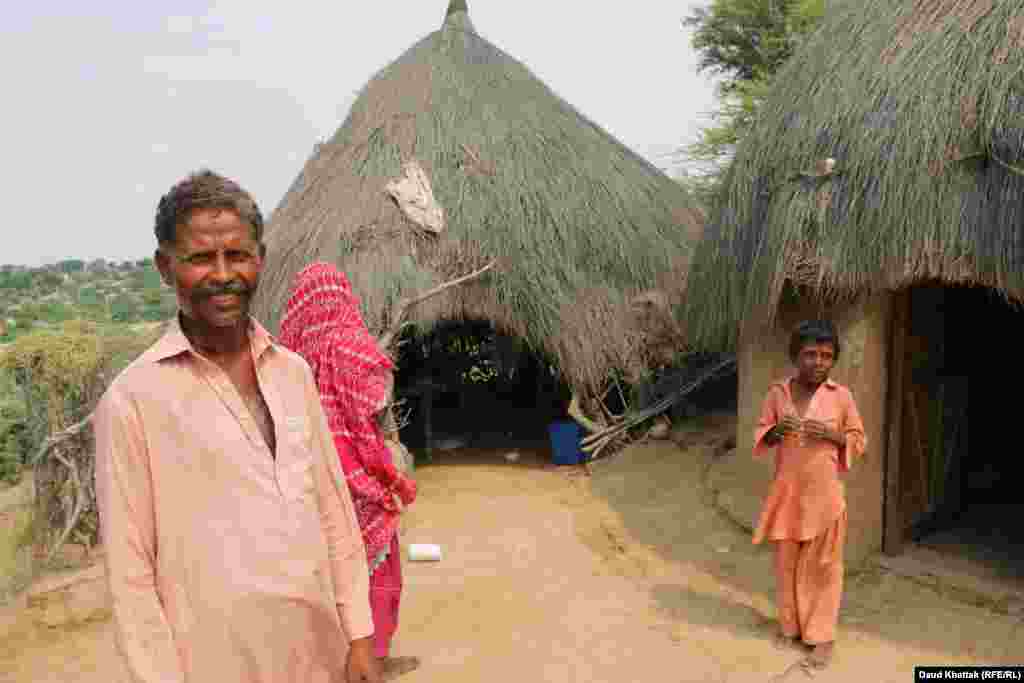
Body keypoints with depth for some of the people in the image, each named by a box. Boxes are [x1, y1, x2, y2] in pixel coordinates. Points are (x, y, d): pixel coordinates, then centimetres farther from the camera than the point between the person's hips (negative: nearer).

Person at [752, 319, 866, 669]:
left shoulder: (841, 395, -8)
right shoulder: (777, 392, -3)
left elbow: (860, 441, 2)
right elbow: (759, 437, 5)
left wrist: (833, 436, -18)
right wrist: (775, 431, -17)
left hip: (824, 494, -2)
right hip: (786, 492, 2)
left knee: (822, 565, 7)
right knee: (786, 562, 14)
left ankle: (822, 636, 21)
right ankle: (790, 625, 33)